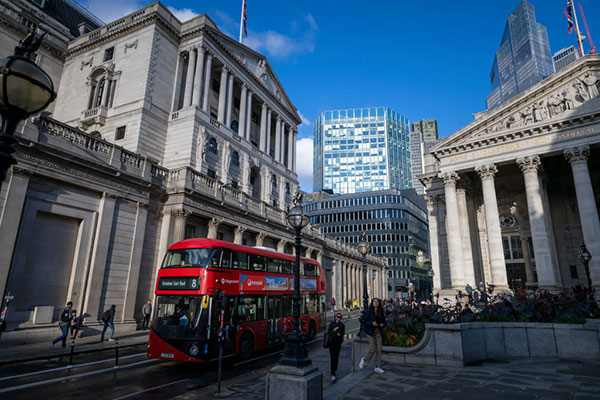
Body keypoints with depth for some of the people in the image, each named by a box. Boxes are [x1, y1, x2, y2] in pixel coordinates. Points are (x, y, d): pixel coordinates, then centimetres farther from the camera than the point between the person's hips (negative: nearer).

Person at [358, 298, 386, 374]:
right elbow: (364, 321, -8)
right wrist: (372, 323, -22)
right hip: (371, 332, -4)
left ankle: (377, 367, 11)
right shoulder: (368, 312, -5)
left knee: (379, 350, 0)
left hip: (379, 332, 4)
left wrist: (382, 324, -8)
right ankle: (365, 360, 20)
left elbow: (384, 321, 14)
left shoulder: (381, 312, 8)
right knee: (372, 349, -8)